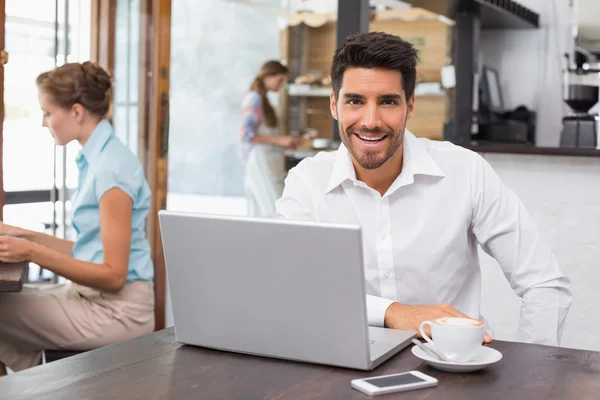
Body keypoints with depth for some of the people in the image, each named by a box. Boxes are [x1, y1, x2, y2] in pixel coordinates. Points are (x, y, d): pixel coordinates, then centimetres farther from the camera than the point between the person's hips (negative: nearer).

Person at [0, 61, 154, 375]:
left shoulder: (112, 167, -19)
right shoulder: (95, 158, 8)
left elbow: (113, 274, -21)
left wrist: (33, 253, -24)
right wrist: (26, 236, 9)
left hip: (116, 308, -9)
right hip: (93, 295, 9)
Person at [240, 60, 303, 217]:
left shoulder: (264, 100, 17)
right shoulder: (254, 98, -8)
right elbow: (247, 135, -17)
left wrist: (286, 142, 11)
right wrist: (280, 140, -17)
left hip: (270, 162, 9)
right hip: (259, 162, -9)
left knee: (261, 215, 8)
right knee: (276, 211, -15)